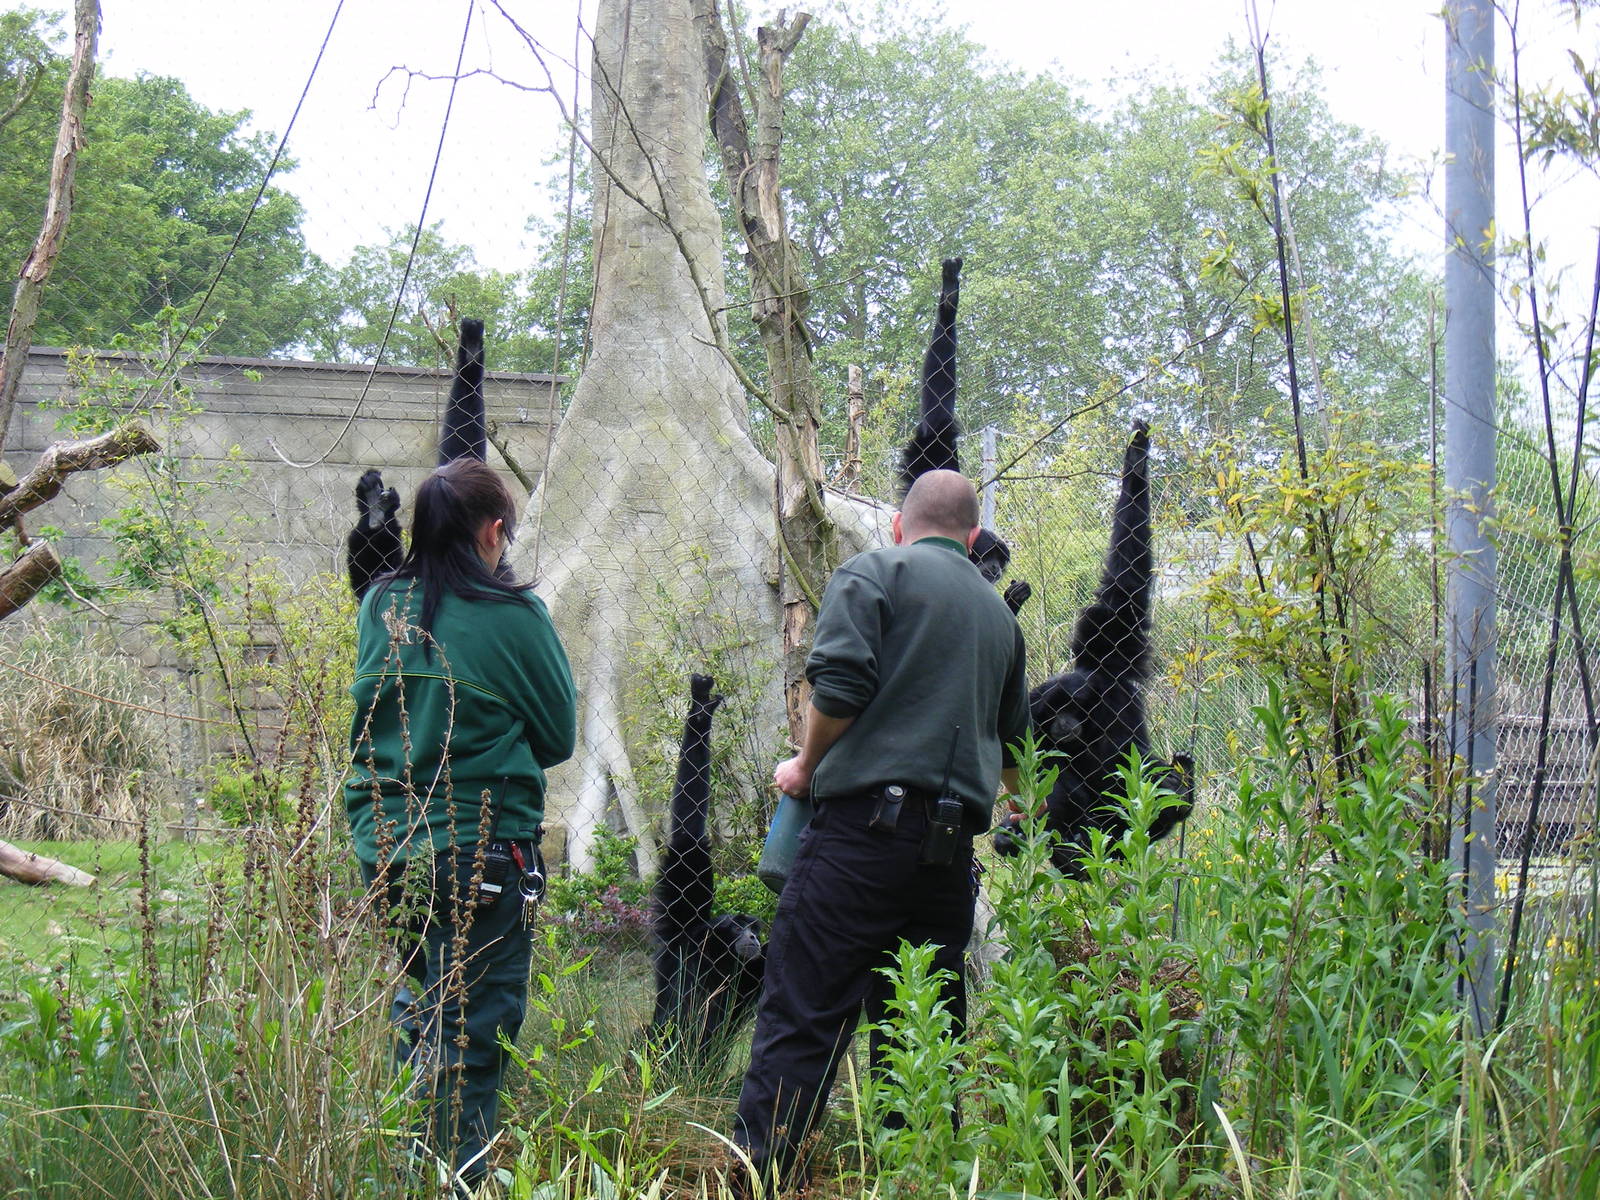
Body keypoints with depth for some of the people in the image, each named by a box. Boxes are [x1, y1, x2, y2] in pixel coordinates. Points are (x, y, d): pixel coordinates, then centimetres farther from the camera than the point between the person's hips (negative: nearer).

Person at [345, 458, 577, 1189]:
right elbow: (559, 737, 0)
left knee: (419, 1002, 24)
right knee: (471, 1030, 1)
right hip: (480, 848, -6)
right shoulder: (512, 616, -11)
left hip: (386, 846, 6)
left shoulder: (380, 607, 4)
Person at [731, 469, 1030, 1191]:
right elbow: (1011, 742, 35)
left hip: (869, 818, -5)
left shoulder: (873, 572, 4)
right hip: (953, 841, 6)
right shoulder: (998, 614, 23)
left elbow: (840, 685, -12)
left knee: (801, 1020, -8)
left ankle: (756, 1181, -13)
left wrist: (806, 767, 5)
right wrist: (997, 794, 56)